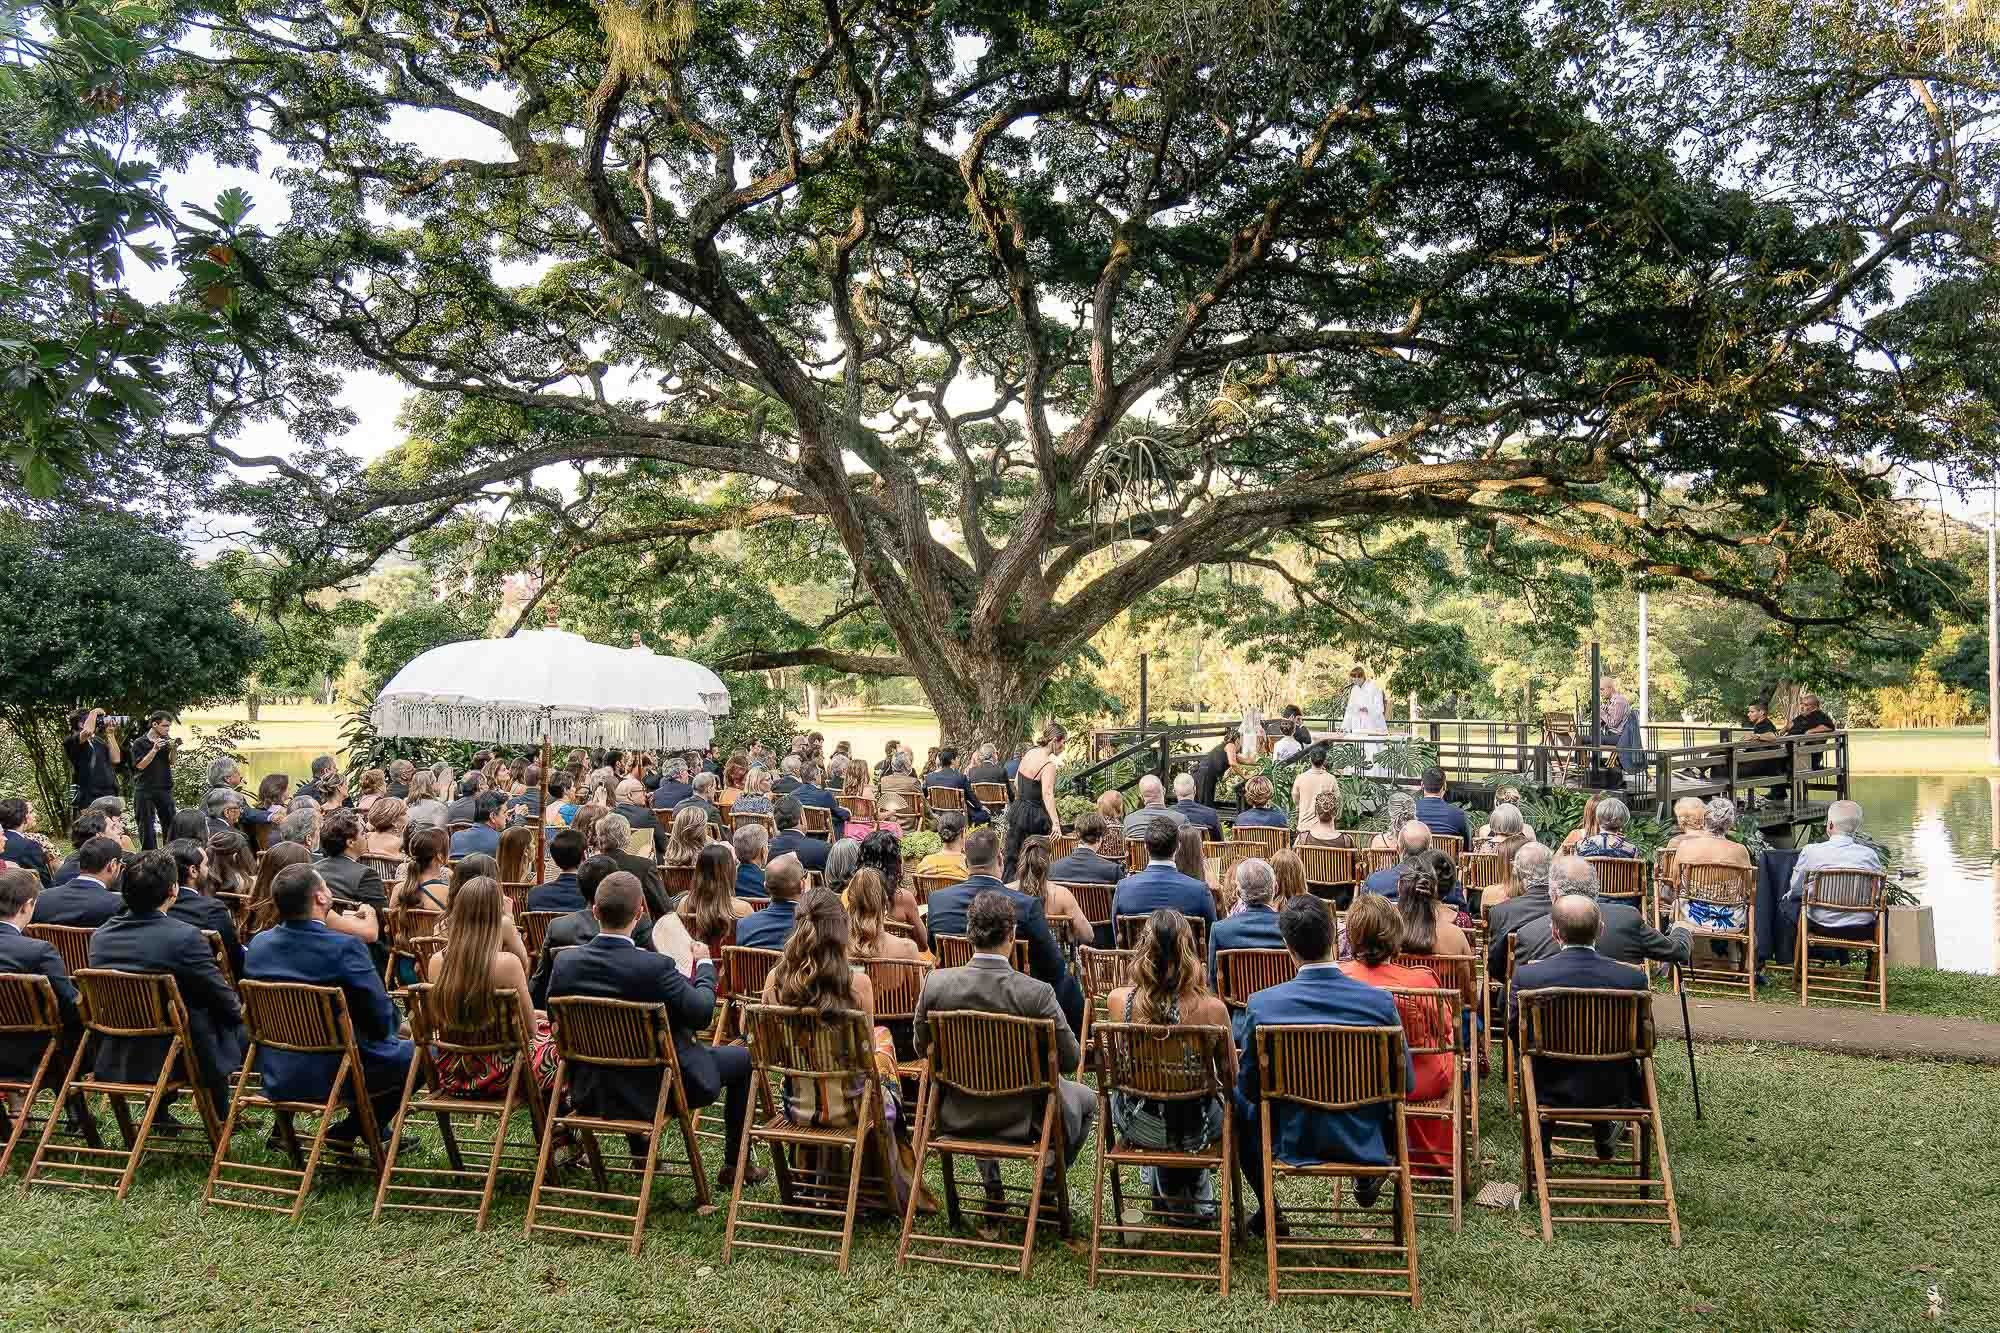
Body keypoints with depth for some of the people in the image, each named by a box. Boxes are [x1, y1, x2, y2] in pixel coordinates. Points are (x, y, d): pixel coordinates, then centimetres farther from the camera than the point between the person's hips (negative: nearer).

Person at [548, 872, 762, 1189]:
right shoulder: (655, 966, -29)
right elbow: (701, 1013, -18)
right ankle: (735, 1165, 26)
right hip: (655, 1092, -5)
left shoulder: (565, 962, -14)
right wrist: (704, 963, -1)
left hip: (590, 1094, 5)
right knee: (742, 1058, 16)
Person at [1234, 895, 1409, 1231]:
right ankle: (1367, 1181, 41)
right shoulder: (1381, 1002, -17)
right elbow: (1406, 1083, -4)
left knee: (1238, 1101, 28)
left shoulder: (1261, 1004, -19)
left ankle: (1266, 1210, 34)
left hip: (1292, 1141, -1)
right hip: (1366, 1141, 2)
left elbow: (1250, 1088, -8)